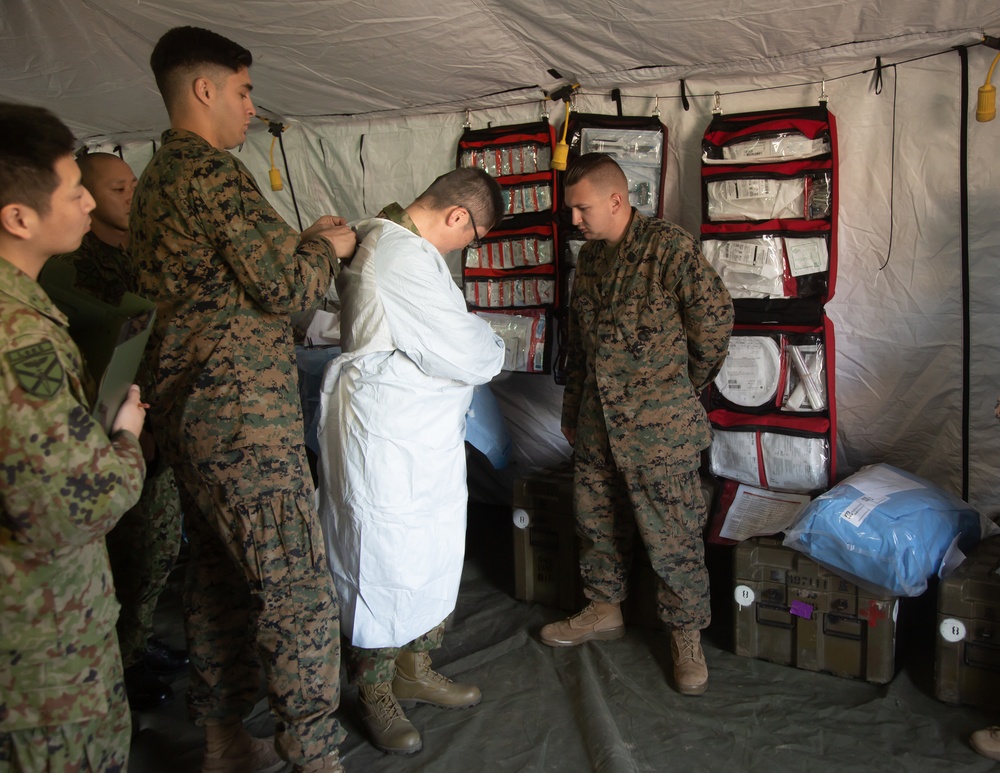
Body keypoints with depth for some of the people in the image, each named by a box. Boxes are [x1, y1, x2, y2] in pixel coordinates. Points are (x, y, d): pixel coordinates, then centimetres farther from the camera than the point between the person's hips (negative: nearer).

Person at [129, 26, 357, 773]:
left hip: (190, 410, 11)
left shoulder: (156, 179, 18)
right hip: (244, 415, -11)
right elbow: (285, 287, -16)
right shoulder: (213, 171, -14)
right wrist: (327, 248, 2)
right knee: (299, 592, -6)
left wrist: (303, 243, 18)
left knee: (218, 577, 17)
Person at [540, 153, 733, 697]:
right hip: (597, 422, 7)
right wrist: (571, 410, 21)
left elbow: (714, 318, -9)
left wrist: (685, 389, 2)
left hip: (658, 427, -7)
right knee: (596, 519, 17)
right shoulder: (589, 257, 11)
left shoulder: (669, 246, -12)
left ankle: (686, 634, 19)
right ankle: (605, 610, 36)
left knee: (672, 535, 2)